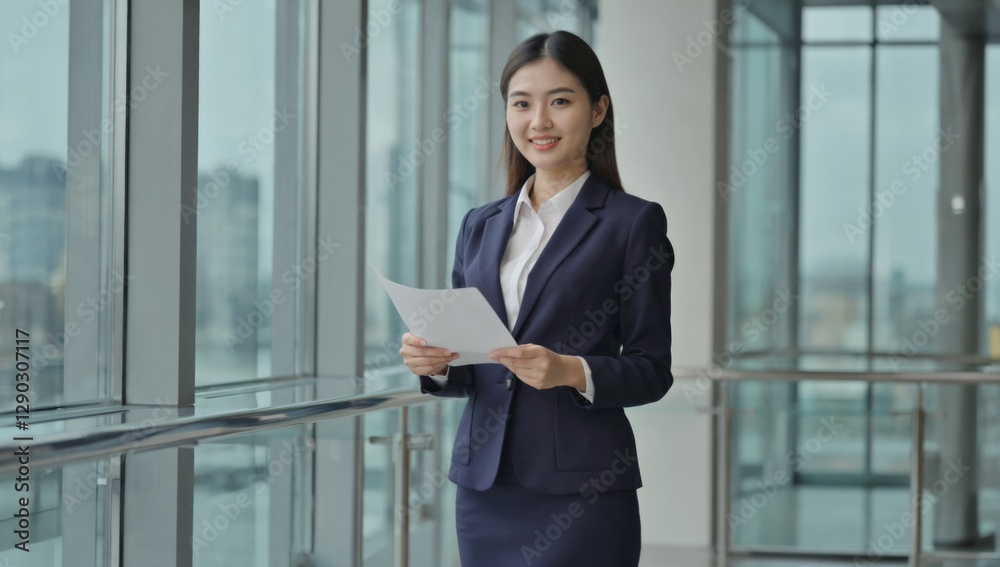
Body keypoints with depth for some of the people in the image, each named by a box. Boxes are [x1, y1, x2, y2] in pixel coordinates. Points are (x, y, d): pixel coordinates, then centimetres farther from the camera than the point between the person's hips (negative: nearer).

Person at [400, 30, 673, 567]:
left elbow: (651, 370, -4)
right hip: (484, 484, 5)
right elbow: (467, 369, 15)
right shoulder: (480, 226, 13)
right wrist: (435, 364, -6)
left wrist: (572, 372, -21)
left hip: (580, 493, -4)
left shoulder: (634, 221, -2)